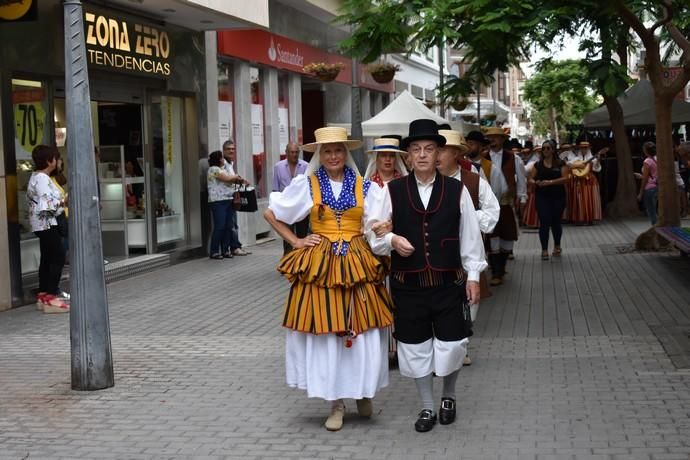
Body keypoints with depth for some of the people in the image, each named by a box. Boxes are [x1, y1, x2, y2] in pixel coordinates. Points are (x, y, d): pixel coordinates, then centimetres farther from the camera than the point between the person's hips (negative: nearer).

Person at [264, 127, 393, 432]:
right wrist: (295, 241, 4)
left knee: (362, 334, 0)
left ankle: (363, 391, 25)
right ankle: (336, 404, 13)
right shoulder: (305, 185, 4)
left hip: (358, 265, 1)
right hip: (319, 266, -1)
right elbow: (271, 214, 11)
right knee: (324, 335, 0)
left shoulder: (365, 187, 7)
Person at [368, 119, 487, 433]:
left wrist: (473, 275, 3)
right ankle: (427, 408, 26)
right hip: (408, 285, 1)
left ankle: (448, 396, 32)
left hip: (448, 283, 0)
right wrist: (392, 240, -19)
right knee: (415, 346, 9)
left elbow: (470, 235, 4)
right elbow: (375, 234, 2)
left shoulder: (456, 190, -1)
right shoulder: (392, 191, -1)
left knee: (452, 345, 3)